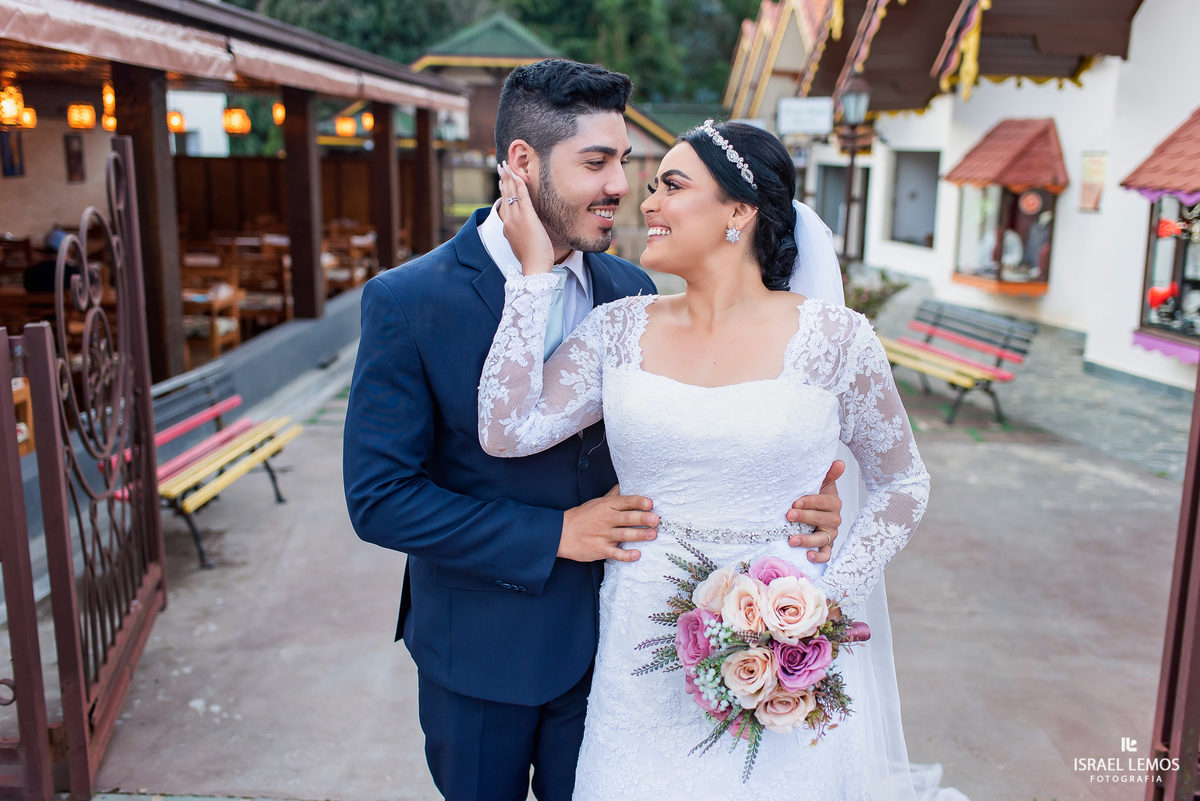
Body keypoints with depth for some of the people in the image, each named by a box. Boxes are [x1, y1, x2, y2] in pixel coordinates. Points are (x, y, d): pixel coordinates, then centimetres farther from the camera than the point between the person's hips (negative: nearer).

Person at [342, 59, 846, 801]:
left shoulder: (632, 290, -5)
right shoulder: (408, 302, -17)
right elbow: (378, 497, -18)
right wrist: (555, 535, -21)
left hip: (604, 641, 3)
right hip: (479, 653, -3)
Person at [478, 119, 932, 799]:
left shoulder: (833, 339, -9)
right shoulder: (623, 327, -1)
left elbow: (904, 485, 1)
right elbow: (508, 431, -10)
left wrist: (831, 606, -11)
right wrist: (535, 270, -10)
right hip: (647, 650, 3)